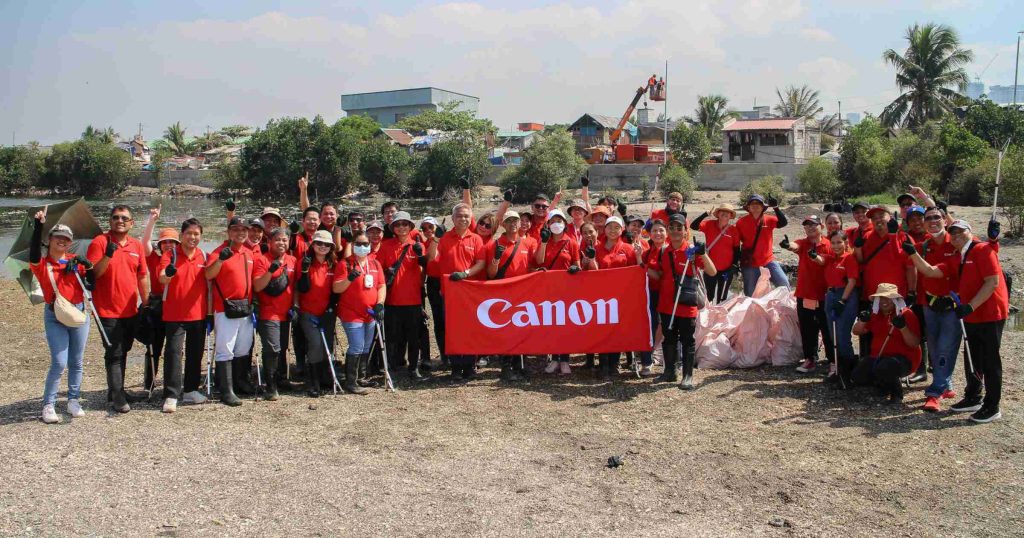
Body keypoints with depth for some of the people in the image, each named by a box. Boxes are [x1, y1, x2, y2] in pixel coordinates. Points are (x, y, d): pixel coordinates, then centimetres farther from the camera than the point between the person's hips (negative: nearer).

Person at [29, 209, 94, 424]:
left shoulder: (76, 261, 4)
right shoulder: (42, 264, -2)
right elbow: (34, 254, -25)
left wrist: (88, 266, -17)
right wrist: (38, 226, -31)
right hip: (55, 317, -3)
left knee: (76, 362, 10)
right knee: (59, 363, -11)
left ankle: (73, 401, 22)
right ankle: (48, 405, 2)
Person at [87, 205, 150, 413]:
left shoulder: (136, 245, 8)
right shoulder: (100, 242, -7)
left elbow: (143, 276, 13)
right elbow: (92, 274, -14)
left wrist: (145, 303, 12)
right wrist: (108, 256, -28)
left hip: (130, 310, 5)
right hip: (108, 310, -5)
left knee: (123, 352, 15)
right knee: (114, 354, -4)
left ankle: (115, 390, 28)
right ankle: (118, 398, 0)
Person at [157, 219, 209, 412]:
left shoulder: (204, 257, 5)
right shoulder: (170, 254, -6)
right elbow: (162, 279, -20)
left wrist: (210, 312, 9)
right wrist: (168, 272, -44)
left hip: (198, 314, 4)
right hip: (175, 314, -4)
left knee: (195, 353, 11)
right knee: (173, 352, -8)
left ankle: (190, 390, 23)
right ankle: (171, 395, -5)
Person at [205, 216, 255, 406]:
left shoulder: (249, 253, 12)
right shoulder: (220, 251, -7)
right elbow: (208, 275, -23)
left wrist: (252, 302, 19)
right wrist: (220, 259, -39)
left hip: (245, 309, 7)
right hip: (226, 309, -7)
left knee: (242, 350, 14)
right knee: (225, 350, -5)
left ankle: (237, 382, 27)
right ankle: (226, 391, -2)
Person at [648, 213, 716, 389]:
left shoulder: (692, 251, -7)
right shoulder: (663, 251, 7)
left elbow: (712, 272, -13)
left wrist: (703, 254, -28)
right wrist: (644, 266, -1)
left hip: (687, 304, -5)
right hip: (667, 304, 5)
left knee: (687, 340, 3)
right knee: (669, 338, 14)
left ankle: (688, 376, 10)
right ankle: (670, 372, 27)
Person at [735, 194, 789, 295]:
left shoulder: (769, 220, 1)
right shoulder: (741, 222, -4)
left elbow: (783, 223, -16)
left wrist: (776, 208, -27)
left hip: (768, 261, 1)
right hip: (750, 264, -1)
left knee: (784, 284, -10)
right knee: (750, 295, 5)